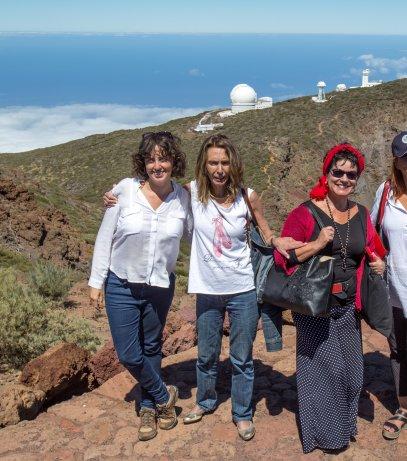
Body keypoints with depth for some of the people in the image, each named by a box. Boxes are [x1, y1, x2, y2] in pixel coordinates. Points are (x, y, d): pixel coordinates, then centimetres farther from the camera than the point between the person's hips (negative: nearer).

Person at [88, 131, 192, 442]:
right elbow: (105, 237, -7)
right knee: (128, 354, 1)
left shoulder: (183, 196, -9)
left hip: (160, 287, 2)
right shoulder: (125, 190, -15)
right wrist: (96, 281, -3)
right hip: (122, 287, -1)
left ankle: (149, 407, 38)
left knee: (151, 349, 17)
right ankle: (164, 396, 27)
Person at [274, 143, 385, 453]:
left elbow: (371, 253, 20)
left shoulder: (361, 215, 6)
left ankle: (343, 427, 36)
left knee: (350, 370, 13)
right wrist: (317, 244, -23)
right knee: (325, 368, 1)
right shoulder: (305, 213, -10)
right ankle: (324, 434, 22)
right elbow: (282, 258, -13)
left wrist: (379, 264, -1)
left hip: (348, 308, 5)